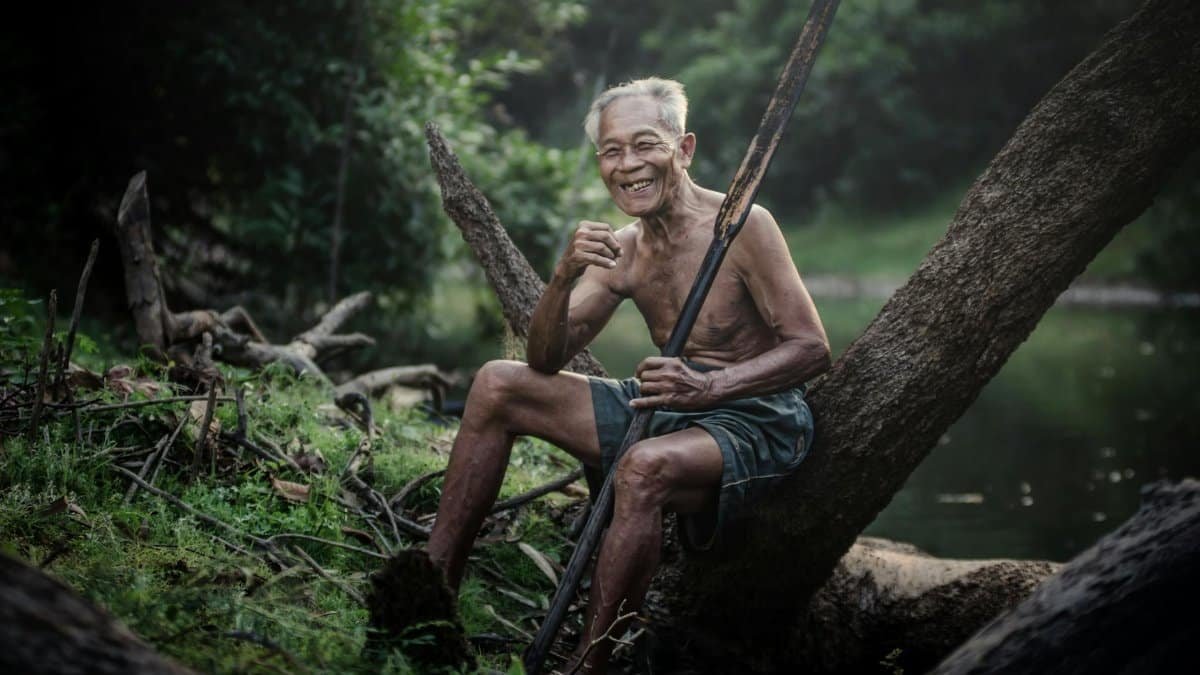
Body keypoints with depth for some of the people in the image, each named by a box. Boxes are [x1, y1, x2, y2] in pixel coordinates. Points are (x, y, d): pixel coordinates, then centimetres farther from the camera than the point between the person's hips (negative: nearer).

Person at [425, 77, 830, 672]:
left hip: (757, 420, -7)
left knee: (645, 467, -40)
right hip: (670, 409, 8)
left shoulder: (741, 224, -14)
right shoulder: (620, 252, 5)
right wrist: (564, 277, -20)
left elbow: (812, 350, -18)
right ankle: (434, 585, 2)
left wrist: (708, 388, -32)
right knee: (497, 385, 1)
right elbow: (546, 360, -1)